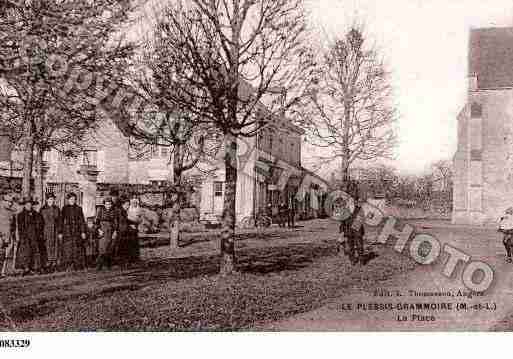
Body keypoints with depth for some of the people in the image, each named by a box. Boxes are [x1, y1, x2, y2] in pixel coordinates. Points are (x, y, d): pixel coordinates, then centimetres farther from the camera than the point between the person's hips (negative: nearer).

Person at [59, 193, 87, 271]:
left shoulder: (78, 208, 6)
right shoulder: (64, 209, 7)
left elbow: (82, 221, 5)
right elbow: (61, 221, 7)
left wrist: (83, 232, -1)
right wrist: (60, 232, 3)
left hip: (77, 231, 0)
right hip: (67, 231, 0)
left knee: (77, 249, -1)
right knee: (67, 249, -4)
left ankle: (77, 266, 6)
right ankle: (68, 266, 1)